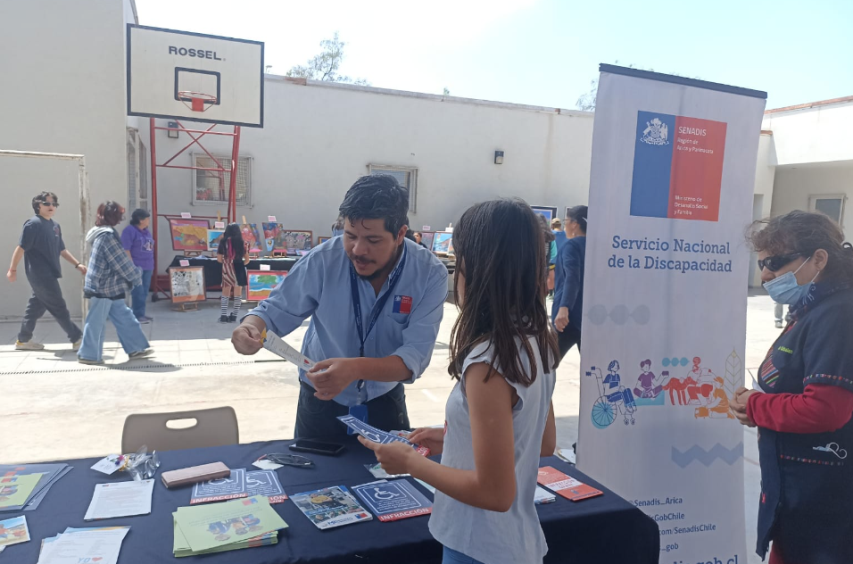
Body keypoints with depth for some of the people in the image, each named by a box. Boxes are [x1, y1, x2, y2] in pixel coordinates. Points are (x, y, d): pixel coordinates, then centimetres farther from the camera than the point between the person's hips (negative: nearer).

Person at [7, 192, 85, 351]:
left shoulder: (55, 226, 13)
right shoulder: (33, 224, -12)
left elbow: (62, 250, 20)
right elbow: (21, 248, -12)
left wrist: (77, 264, 15)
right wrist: (13, 269, -11)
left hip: (49, 274, 9)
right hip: (40, 274, -9)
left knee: (36, 306, 15)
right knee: (59, 308, -4)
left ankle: (23, 340, 25)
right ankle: (77, 339, 1)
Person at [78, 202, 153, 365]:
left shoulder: (102, 234, 13)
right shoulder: (108, 235, -18)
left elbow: (118, 261, 18)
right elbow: (122, 262, -16)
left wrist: (133, 277, 17)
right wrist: (137, 278, -3)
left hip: (109, 288, 10)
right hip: (102, 288, -10)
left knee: (124, 317, 12)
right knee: (96, 322, 0)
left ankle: (135, 349, 17)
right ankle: (88, 355, 10)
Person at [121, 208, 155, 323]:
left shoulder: (146, 231, 15)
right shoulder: (129, 230, -10)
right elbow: (125, 250, -14)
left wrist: (151, 265, 19)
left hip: (147, 267, 8)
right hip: (136, 267, -8)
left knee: (144, 292, 9)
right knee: (138, 292, -7)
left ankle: (141, 314, 16)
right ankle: (138, 315, -2)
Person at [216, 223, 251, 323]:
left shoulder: (223, 242, -3)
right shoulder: (241, 243, -6)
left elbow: (219, 258, 0)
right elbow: (247, 260, -4)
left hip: (226, 270, 2)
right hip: (238, 269, -1)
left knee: (225, 293, 12)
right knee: (238, 294, 7)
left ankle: (223, 315, 8)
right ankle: (234, 316, 8)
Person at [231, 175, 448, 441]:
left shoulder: (430, 274, -22)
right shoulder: (323, 261, -20)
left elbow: (415, 356, -28)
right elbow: (276, 310, -10)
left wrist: (355, 368, -45)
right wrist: (251, 327, -33)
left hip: (384, 401, 0)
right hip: (321, 402, 0)